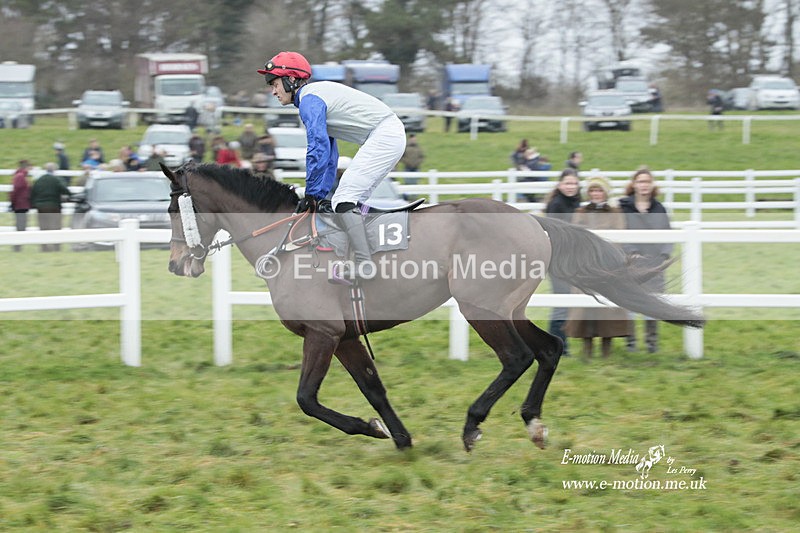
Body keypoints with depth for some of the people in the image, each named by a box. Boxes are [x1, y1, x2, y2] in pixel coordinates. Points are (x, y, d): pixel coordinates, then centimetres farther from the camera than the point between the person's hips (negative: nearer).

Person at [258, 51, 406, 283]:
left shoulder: (309, 100, -10)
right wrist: (321, 193, 24)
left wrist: (311, 194, -14)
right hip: (393, 134, 11)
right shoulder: (319, 94, 22)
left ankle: (364, 264, -19)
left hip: (384, 135, -11)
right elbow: (330, 152, 26)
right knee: (347, 202, 16)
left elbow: (319, 148, -19)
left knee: (344, 200, -14)